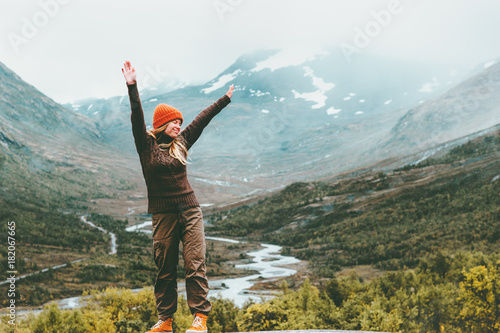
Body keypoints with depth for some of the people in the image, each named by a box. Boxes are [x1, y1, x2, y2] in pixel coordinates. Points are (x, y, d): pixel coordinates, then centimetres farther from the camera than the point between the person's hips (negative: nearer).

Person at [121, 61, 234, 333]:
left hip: (190, 211, 2)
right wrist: (132, 87, -20)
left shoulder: (180, 143, 13)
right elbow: (137, 118, -10)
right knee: (165, 269, 5)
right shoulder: (147, 144, 3)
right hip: (163, 215, -2)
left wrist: (225, 99, 28)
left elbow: (202, 119, 19)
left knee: (195, 264, -5)